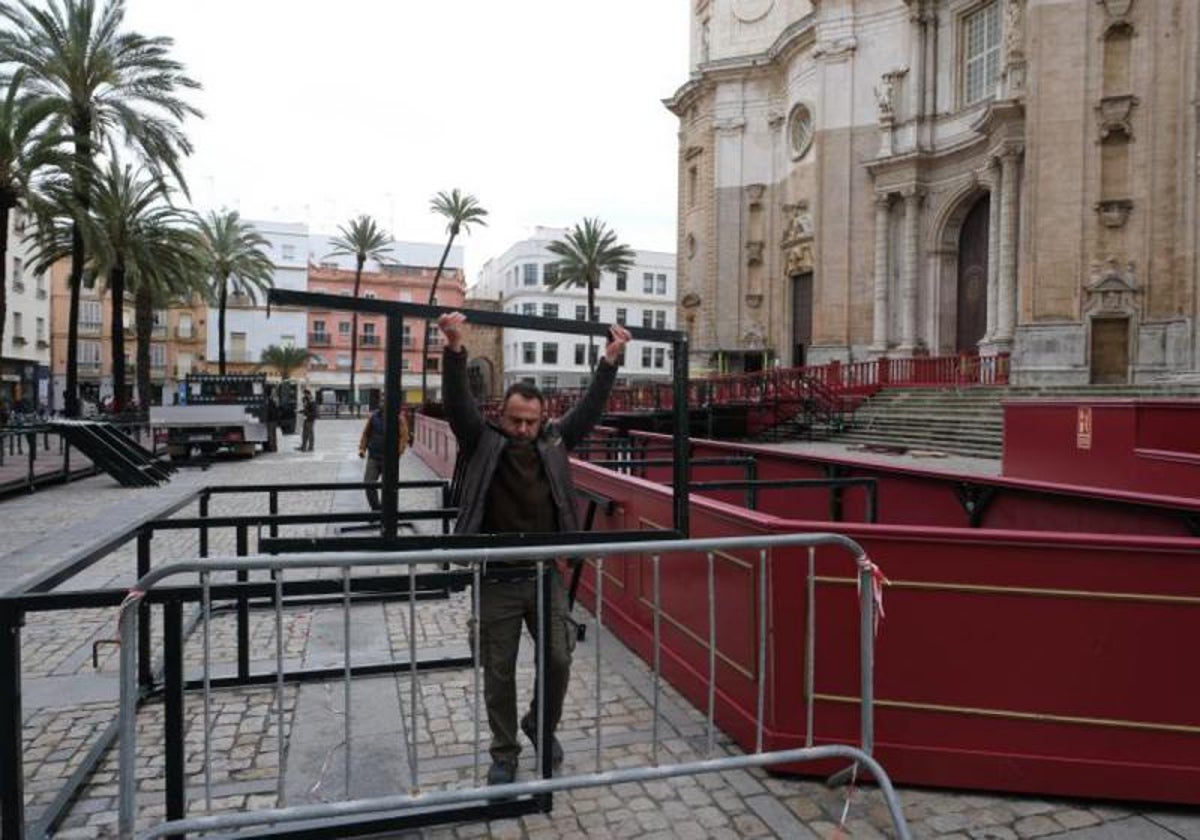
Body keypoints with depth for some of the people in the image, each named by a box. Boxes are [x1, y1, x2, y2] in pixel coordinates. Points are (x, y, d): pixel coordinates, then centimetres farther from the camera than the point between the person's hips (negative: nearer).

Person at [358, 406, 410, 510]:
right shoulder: (374, 415, 5)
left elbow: (404, 437, -12)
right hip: (373, 457, 3)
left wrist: (398, 453, -22)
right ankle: (375, 509, 15)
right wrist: (362, 448, 1)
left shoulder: (399, 418, -6)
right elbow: (366, 433, 11)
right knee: (369, 483, -2)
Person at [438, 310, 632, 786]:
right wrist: (455, 348, -29)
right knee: (499, 672, 9)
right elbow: (457, 402, -15)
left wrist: (611, 359, -2)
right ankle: (504, 753, 29)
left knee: (559, 660, 5)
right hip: (497, 581, -2)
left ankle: (542, 725, 35)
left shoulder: (554, 443, 5)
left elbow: (590, 408, 5)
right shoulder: (482, 443, -2)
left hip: (546, 576, 2)